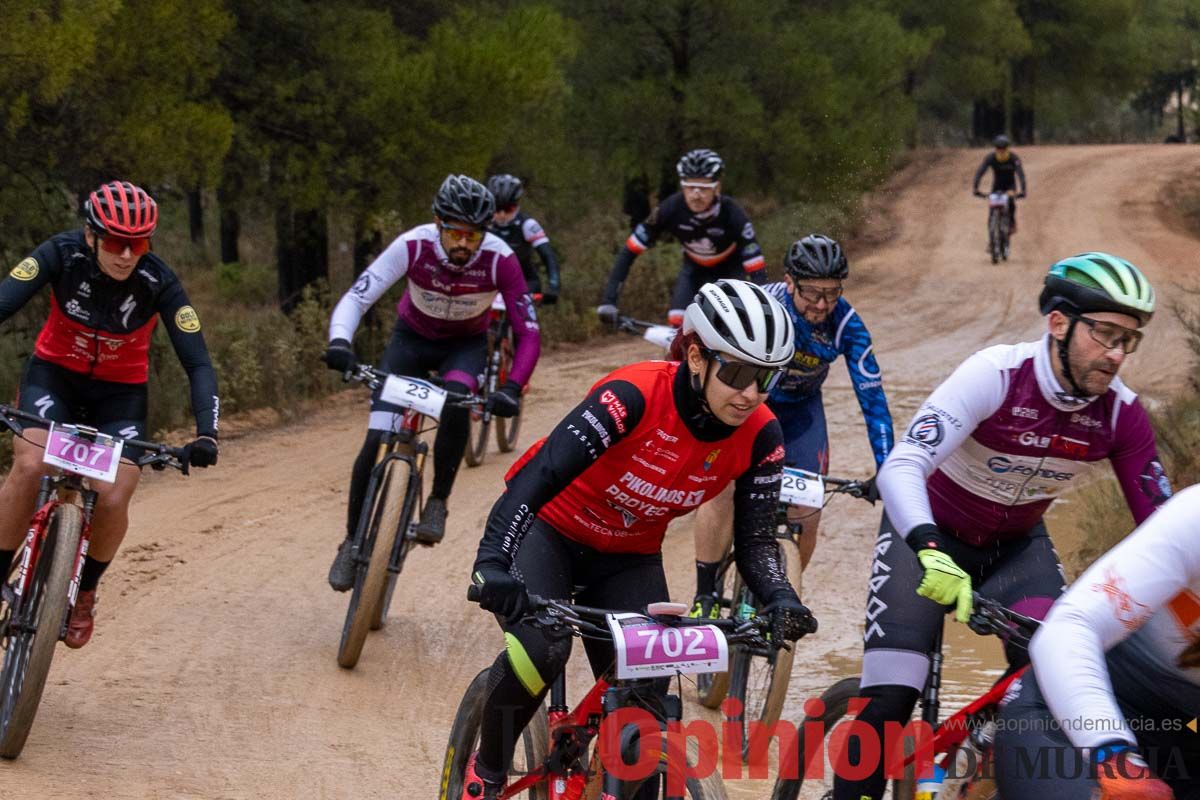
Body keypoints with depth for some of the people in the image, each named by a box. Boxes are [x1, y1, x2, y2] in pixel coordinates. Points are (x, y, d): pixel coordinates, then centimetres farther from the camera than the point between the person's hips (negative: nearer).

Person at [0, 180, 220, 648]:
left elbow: (198, 364, -21)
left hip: (120, 393, 0)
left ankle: (84, 591, 10)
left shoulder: (159, 282, -23)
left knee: (113, 499, -18)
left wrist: (206, 434, -37)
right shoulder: (62, 254, -23)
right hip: (54, 376, 0)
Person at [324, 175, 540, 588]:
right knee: (375, 443, -12)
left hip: (465, 344, 0)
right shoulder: (414, 245, -30)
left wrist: (512, 388, -41)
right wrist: (339, 342, -53)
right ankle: (353, 540, 7)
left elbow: (529, 334, -25)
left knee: (456, 402, -34)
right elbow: (356, 298, -33)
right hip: (412, 337, 0)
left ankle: (437, 502, -14)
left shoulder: (499, 259, -29)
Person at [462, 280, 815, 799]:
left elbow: (755, 539, -10)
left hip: (629, 560, 4)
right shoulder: (635, 395, -33)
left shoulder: (760, 437, -19)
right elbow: (536, 478, -38)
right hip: (549, 529, -4)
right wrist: (492, 563, -51)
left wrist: (781, 600, -31)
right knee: (541, 651, -29)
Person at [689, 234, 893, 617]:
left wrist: (886, 469, -28)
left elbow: (871, 394, -23)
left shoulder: (845, 322, -25)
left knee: (807, 514, -8)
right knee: (719, 484, -23)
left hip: (799, 407, 2)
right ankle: (704, 597, -11)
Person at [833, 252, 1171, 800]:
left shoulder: (1123, 415, -18)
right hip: (929, 535, -3)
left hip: (1017, 546, 3)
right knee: (890, 699, -15)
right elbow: (900, 468, -40)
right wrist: (930, 552, -58)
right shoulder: (994, 376, -31)